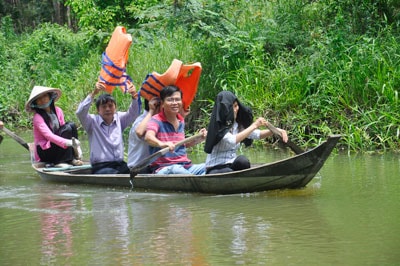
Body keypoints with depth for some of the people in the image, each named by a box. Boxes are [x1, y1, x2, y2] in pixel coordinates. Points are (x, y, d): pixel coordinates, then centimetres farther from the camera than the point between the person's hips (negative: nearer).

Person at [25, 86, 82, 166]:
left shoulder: (58, 111, 4)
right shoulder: (37, 117, -15)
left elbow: (63, 130, 6)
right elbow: (49, 135, -28)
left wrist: (77, 147, -8)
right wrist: (68, 142, -42)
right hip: (44, 151, -6)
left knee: (72, 126, -13)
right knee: (67, 128, -22)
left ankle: (75, 157, -19)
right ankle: (69, 160, -25)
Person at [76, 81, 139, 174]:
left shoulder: (119, 119, 17)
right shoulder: (93, 121, 5)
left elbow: (133, 114, 5)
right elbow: (80, 112, -12)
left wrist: (134, 96, -15)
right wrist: (93, 93, -21)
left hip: (120, 165, 4)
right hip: (100, 167, -4)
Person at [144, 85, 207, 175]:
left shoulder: (181, 121, 18)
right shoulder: (156, 120, -5)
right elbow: (148, 137, -27)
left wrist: (198, 139, 16)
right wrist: (162, 144, -49)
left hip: (186, 166, 7)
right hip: (164, 168, -7)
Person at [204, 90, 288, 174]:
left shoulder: (237, 124, 5)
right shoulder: (218, 126, -16)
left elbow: (257, 134, 5)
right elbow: (232, 140, -32)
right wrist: (254, 125, -30)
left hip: (231, 166, 5)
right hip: (215, 170, -5)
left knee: (242, 160, -29)